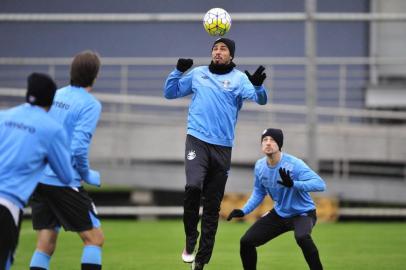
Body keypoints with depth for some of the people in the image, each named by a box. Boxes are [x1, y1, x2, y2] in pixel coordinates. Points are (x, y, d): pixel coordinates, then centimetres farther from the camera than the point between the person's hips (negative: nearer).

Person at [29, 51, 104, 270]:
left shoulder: (55, 96, 9)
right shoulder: (90, 105, -10)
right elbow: (78, 147, -19)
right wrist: (87, 175, -3)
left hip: (39, 179, 7)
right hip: (64, 183, -7)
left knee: (45, 246, 9)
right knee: (94, 239, 3)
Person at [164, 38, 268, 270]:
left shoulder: (239, 78, 4)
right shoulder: (197, 74, 10)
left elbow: (260, 99, -10)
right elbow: (170, 93, 17)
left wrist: (258, 85, -32)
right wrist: (178, 71, 0)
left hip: (223, 147, 1)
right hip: (197, 141, -1)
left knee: (212, 206, 5)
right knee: (193, 186, -28)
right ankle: (190, 240, -9)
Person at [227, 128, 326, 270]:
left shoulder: (293, 164, -26)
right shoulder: (260, 166, -6)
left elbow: (320, 184, -36)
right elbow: (259, 193, 12)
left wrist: (293, 184, -50)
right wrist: (243, 211, -2)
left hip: (303, 213, -6)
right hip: (279, 214, 6)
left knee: (302, 237, -39)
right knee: (246, 241, 0)